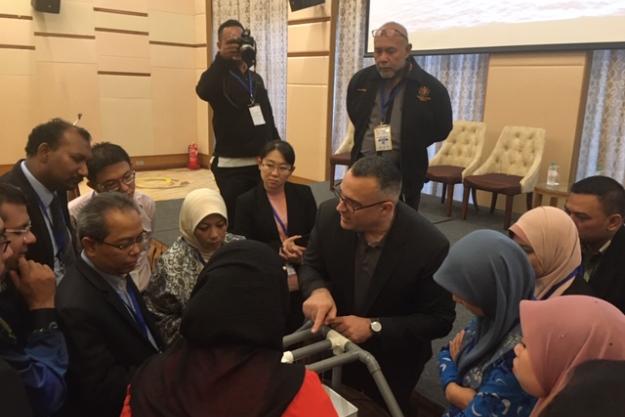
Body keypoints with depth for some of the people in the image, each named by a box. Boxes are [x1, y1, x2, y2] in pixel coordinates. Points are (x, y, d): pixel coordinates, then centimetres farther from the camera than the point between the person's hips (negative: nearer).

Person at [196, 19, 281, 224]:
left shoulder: (255, 78, 15)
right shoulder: (218, 76, -3)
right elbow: (203, 92, -29)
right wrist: (222, 59, -39)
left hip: (262, 162, 6)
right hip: (231, 166, -5)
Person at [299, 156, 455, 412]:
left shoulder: (430, 246, -30)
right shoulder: (330, 215, -21)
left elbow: (440, 319, -20)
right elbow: (310, 265, -5)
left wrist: (374, 327, -27)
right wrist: (318, 291, -27)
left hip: (392, 363, -2)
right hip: (335, 345, 3)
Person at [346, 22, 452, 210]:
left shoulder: (431, 88, -10)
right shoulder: (360, 80, 1)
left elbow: (442, 128, 2)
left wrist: (410, 144, -3)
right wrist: (368, 139, 9)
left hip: (405, 175, -3)